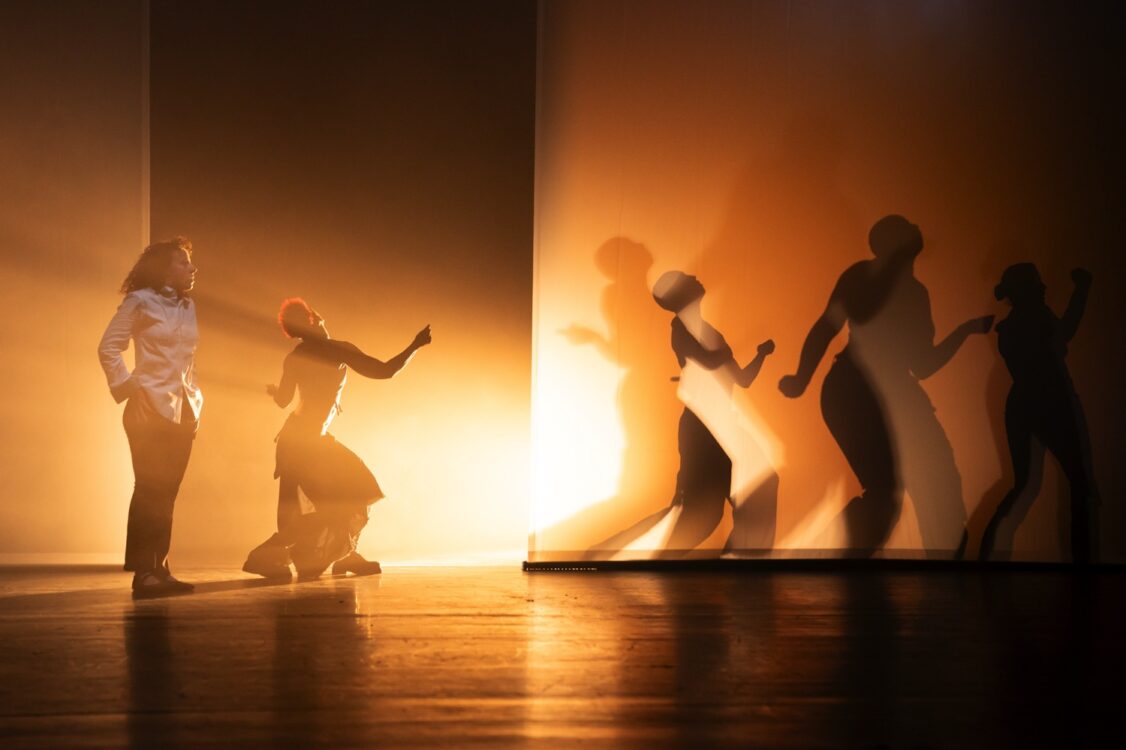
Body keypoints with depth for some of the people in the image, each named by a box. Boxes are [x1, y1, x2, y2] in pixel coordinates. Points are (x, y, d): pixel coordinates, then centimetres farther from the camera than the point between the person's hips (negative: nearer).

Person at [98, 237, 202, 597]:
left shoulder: (188, 305, 12)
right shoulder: (141, 301, -6)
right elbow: (108, 348, -6)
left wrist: (195, 402, 11)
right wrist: (127, 389, -11)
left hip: (183, 410, 6)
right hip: (151, 408, -6)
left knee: (166, 492, 7)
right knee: (149, 490, -6)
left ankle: (160, 569, 11)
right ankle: (143, 572, -4)